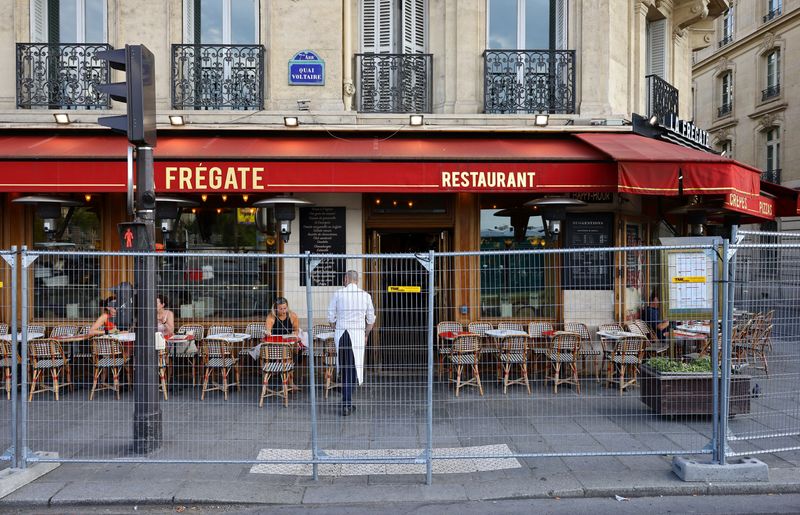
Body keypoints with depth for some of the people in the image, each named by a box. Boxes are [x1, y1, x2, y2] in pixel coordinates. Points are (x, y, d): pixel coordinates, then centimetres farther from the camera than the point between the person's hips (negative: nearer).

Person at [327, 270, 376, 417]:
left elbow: (331, 317, 2)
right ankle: (346, 404, 5)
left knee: (344, 368, 12)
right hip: (357, 334, -1)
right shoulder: (365, 295, 0)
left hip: (341, 333, 1)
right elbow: (371, 319, 7)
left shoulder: (337, 293, -1)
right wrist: (366, 334, 21)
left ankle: (347, 404, 18)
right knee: (352, 369, 5)